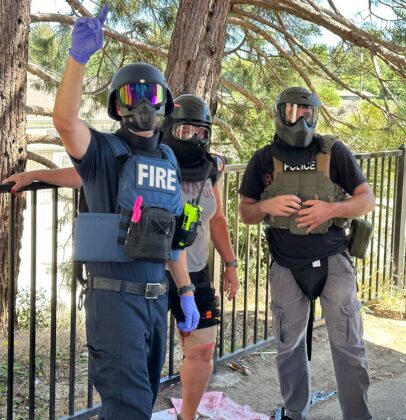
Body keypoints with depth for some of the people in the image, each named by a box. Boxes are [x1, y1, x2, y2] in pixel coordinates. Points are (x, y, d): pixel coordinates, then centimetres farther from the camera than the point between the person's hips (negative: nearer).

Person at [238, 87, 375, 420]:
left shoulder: (334, 152, -4)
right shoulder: (263, 161, 1)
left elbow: (367, 200, -2)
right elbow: (245, 213, 6)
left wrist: (331, 209, -20)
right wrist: (267, 206, -17)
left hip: (332, 261, -1)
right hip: (286, 267, 2)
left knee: (348, 344, -1)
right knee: (289, 346, 13)